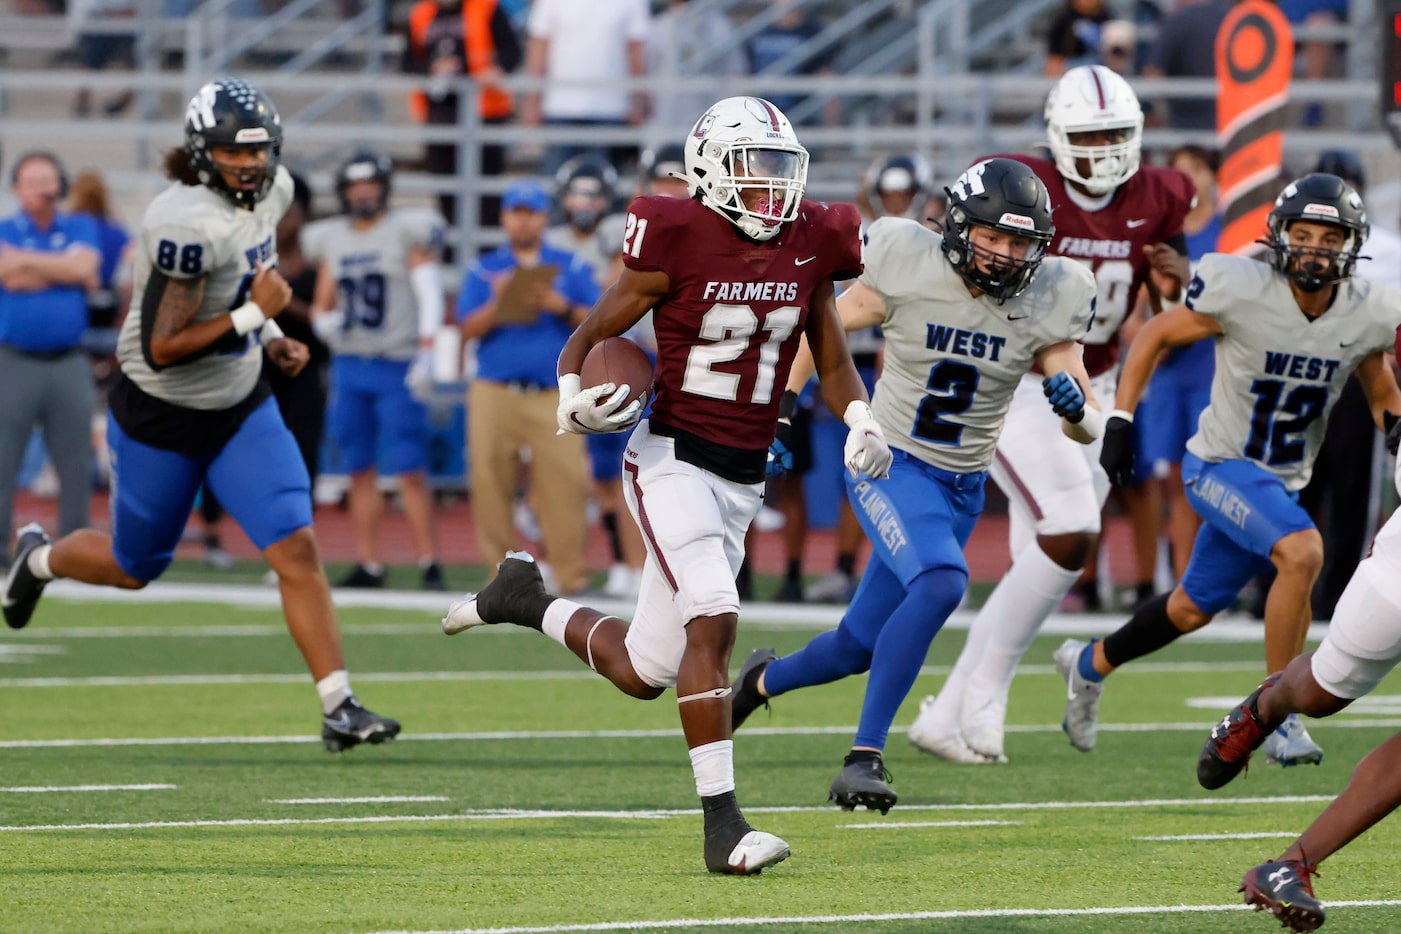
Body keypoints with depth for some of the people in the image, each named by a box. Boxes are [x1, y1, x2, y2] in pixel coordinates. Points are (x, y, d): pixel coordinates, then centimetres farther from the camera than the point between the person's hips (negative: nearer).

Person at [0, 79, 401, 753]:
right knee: (134, 567, 16)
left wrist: (270, 338, 6)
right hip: (160, 418, -6)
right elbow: (161, 350, -29)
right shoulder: (189, 224, -31)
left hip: (241, 407, 6)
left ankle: (339, 707, -8)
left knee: (297, 550, -9)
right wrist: (254, 315, -27)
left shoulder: (272, 192, -5)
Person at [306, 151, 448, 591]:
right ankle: (368, 565, 10)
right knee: (360, 470, 6)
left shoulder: (407, 233, -2)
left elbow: (430, 297, -6)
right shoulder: (331, 241, 13)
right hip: (349, 365, 5)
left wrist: (425, 354, -16)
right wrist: (323, 320, -5)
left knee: (409, 470, -9)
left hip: (397, 368, -5)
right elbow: (322, 304, 18)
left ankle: (429, 563, -6)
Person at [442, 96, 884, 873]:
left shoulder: (808, 249, 4)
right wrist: (573, 399, -24)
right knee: (713, 619, -25)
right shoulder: (678, 246, -12)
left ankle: (527, 600, 37)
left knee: (643, 673, 9)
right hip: (672, 460, -6)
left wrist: (860, 422, -7)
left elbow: (833, 366, 13)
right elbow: (588, 336, -3)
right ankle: (722, 825, -21)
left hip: (744, 480, 6)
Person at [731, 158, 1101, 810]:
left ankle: (764, 679, 45)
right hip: (889, 464, -4)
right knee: (941, 583, -32)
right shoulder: (907, 268, -15)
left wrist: (1076, 406, -30)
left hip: (962, 487, 4)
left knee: (858, 648, 11)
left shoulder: (1045, 302, -9)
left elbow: (1088, 430, -8)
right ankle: (865, 755, -26)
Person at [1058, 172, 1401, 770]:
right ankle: (1278, 716, -20)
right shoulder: (1243, 293, -22)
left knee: (1193, 609, 19)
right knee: (1302, 553, -30)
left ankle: (1090, 665, 46)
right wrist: (1120, 421, -14)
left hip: (1283, 481, 6)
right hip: (1221, 467, -6)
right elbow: (1155, 337, -9)